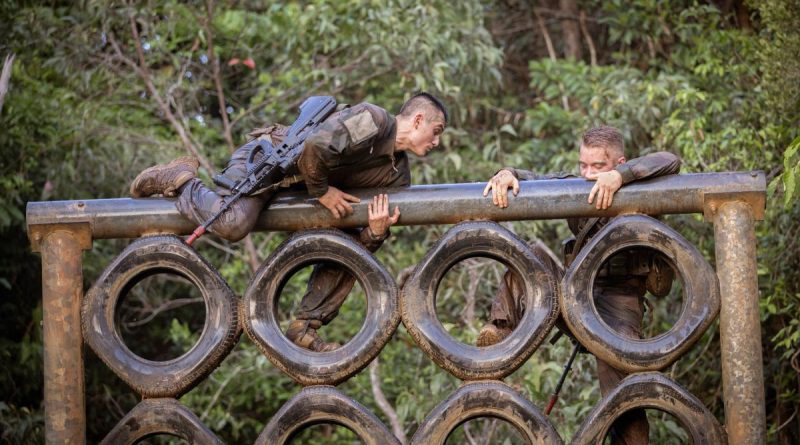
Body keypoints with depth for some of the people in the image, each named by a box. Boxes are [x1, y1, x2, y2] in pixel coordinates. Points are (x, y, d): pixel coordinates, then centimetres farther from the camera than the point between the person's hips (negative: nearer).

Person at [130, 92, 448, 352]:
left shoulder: (398, 176, 5)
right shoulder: (371, 120, -22)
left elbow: (361, 245, 4)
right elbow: (314, 148, -36)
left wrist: (376, 232, -20)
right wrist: (321, 192, -20)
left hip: (298, 188, 9)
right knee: (232, 223, -34)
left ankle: (304, 329, 7)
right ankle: (180, 180, -5)